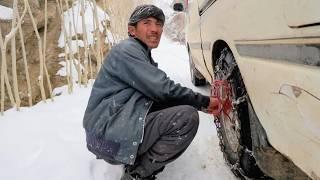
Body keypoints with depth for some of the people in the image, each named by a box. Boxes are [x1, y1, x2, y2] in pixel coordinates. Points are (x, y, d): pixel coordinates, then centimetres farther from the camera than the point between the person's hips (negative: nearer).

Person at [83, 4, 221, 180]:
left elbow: (157, 92, 12)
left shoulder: (143, 55, 19)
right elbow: (163, 90, -19)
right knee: (188, 117, -20)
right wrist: (204, 102, -6)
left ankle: (136, 162, 9)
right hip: (107, 134, -10)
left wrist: (202, 103, 3)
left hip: (116, 127, 10)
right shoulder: (127, 50, -11)